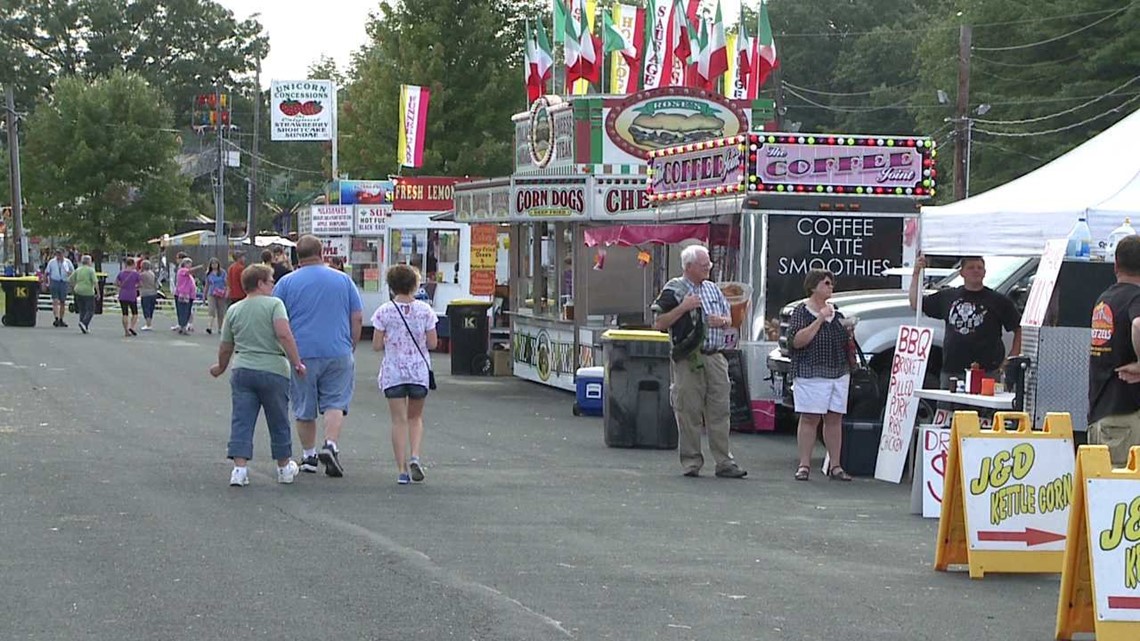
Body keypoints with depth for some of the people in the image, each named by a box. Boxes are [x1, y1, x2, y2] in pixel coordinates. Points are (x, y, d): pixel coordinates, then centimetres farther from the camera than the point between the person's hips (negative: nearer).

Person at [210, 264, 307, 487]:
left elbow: (225, 347, 13)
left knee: (241, 421, 3)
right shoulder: (274, 304, -5)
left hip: (242, 370, 3)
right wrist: (297, 362, -15)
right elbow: (284, 334, -19)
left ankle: (239, 468, -7)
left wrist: (221, 367, 31)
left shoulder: (234, 310, 8)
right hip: (273, 370, -3)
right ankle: (284, 467, 24)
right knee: (278, 421, 11)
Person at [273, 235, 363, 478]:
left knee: (304, 408, 9)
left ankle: (309, 455, 15)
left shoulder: (287, 282, 1)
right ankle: (331, 444, -16)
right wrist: (352, 346, 16)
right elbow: (357, 317, 6)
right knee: (335, 402, 4)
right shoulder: (343, 280, 5)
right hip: (338, 353, 0)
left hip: (301, 353, 0)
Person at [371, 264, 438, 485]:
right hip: (419, 371, 1)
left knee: (399, 420, 4)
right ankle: (415, 457, -5)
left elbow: (376, 345, -6)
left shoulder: (384, 312, -7)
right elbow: (432, 343, -2)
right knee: (415, 417, 17)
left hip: (393, 372, -1)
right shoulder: (424, 310, -4)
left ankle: (402, 469, -1)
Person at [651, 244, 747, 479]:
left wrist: (722, 321, 1)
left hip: (715, 357, 5)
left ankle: (724, 462, 5)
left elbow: (728, 318, 24)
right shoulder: (674, 290, -2)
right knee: (689, 412, -2)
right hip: (688, 360, -5)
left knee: (720, 411, 3)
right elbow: (659, 324, -7)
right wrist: (683, 308, -15)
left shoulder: (713, 289, 17)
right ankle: (691, 462, 6)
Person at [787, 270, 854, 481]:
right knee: (810, 418, -8)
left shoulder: (836, 313, 16)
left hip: (839, 373, 6)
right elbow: (797, 341, -16)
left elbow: (847, 343, 24)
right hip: (812, 374, -6)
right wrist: (820, 319, -18)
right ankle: (804, 465, -5)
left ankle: (835, 466, 6)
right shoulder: (802, 311, -3)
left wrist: (850, 333, 1)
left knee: (835, 419, 4)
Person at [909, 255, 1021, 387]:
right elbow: (915, 304, 20)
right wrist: (916, 274, 12)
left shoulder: (999, 301, 6)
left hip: (987, 373, -4)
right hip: (951, 372, 4)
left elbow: (1019, 329, 7)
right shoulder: (948, 296, 15)